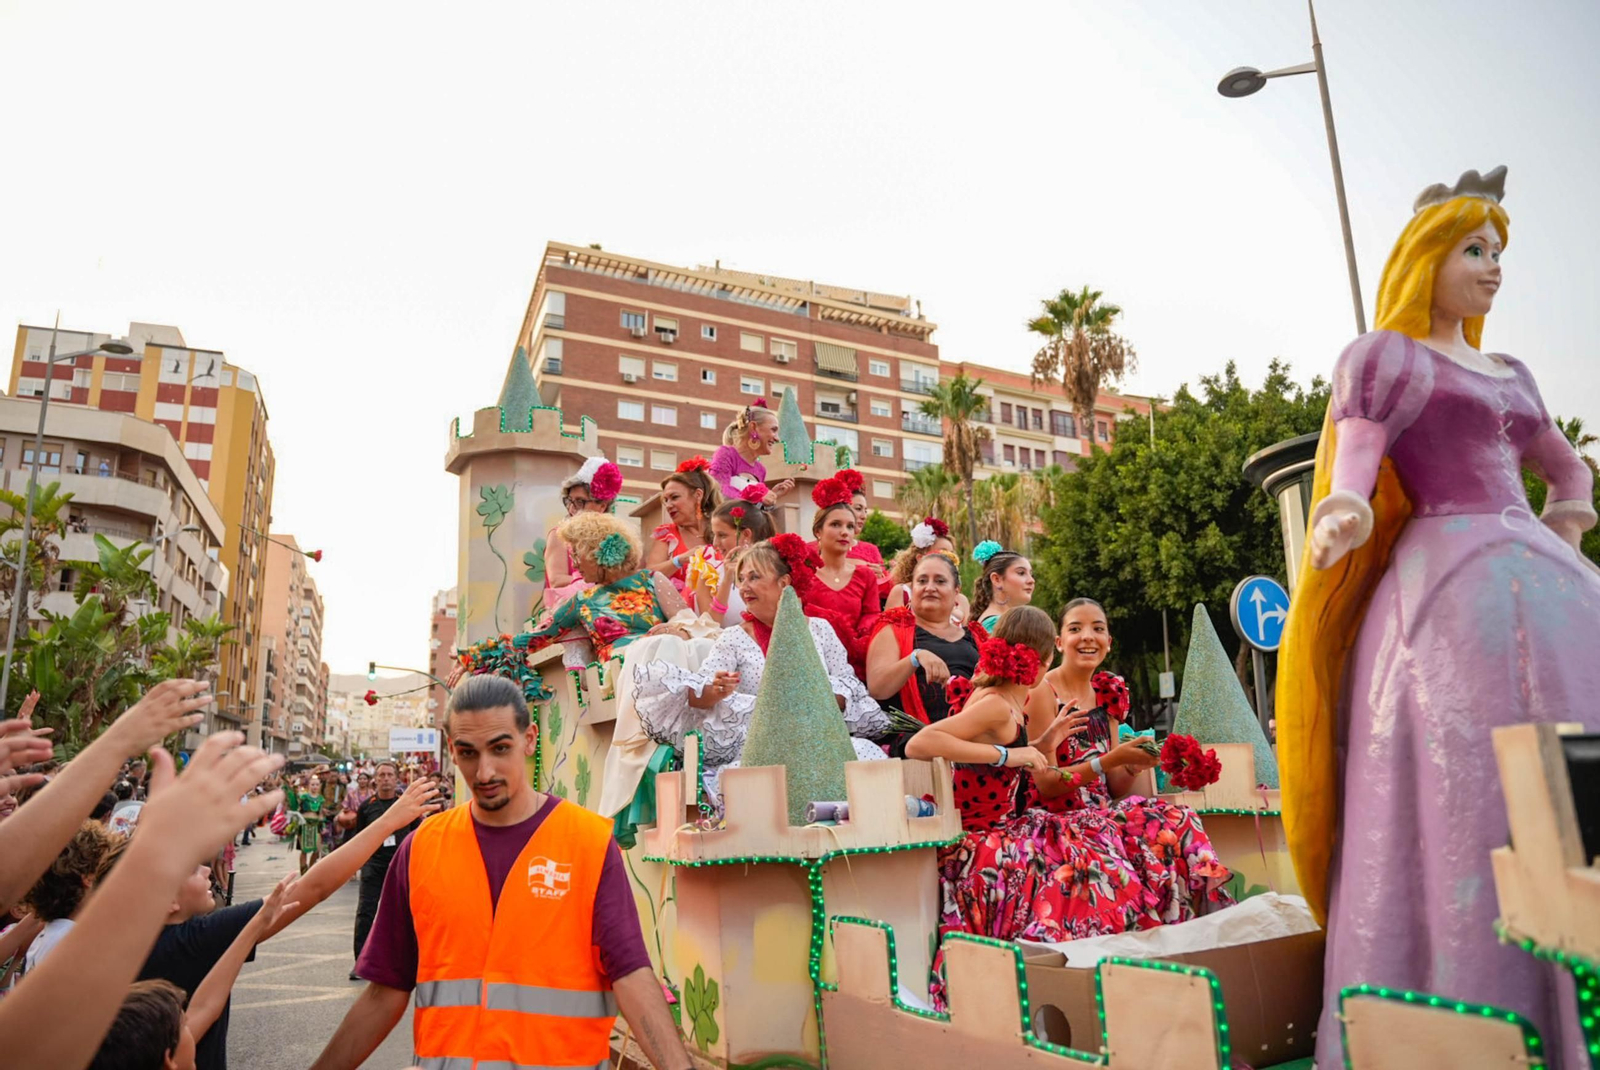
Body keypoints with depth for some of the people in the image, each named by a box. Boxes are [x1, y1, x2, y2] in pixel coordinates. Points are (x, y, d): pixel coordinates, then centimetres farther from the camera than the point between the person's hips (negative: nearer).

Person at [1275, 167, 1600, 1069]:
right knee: (1468, 791, -13)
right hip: (1448, 582, -7)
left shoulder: (1509, 374, 25)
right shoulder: (1382, 355, 6)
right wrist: (1343, 514, -33)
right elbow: (1356, 452, -12)